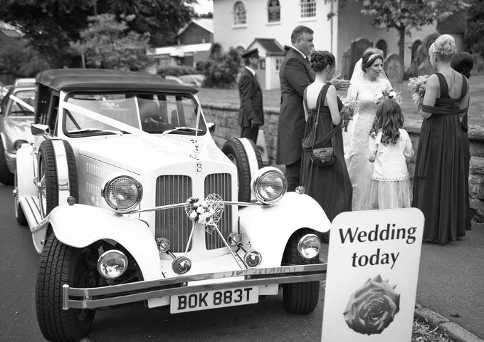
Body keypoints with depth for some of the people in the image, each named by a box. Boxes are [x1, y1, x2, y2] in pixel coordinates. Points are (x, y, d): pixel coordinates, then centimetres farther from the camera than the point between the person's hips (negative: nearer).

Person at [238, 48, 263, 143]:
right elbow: (246, 99, -19)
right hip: (249, 118, -10)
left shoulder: (251, 74, 18)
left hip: (254, 117, 10)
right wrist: (253, 117, -23)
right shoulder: (246, 76, -14)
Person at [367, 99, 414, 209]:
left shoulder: (375, 135, -7)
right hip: (401, 178, 2)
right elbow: (409, 154, 9)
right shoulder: (403, 134, -1)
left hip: (381, 178, -2)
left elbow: (371, 158, -3)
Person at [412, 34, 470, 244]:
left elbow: (426, 112, -20)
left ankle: (432, 230, 10)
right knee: (453, 178, 16)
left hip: (435, 132, -7)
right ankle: (453, 228, 25)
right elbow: (463, 108, 10)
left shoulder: (434, 80, -17)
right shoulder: (462, 80, 4)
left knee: (432, 179, 3)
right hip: (455, 132, 7)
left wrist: (420, 98, -1)